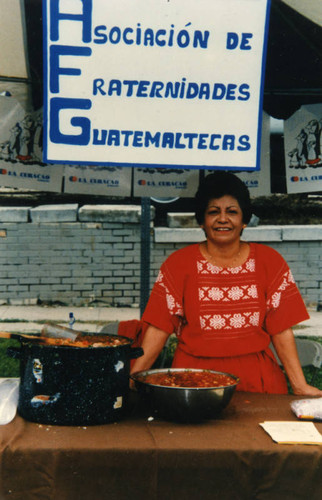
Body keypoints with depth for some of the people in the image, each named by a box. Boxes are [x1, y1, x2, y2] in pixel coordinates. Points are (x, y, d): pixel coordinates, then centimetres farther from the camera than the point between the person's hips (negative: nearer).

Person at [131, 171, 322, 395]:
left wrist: (300, 386, -3)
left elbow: (281, 330, 3)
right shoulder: (178, 264, 4)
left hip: (254, 378, 1)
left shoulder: (269, 262, 6)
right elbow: (158, 329, -1)